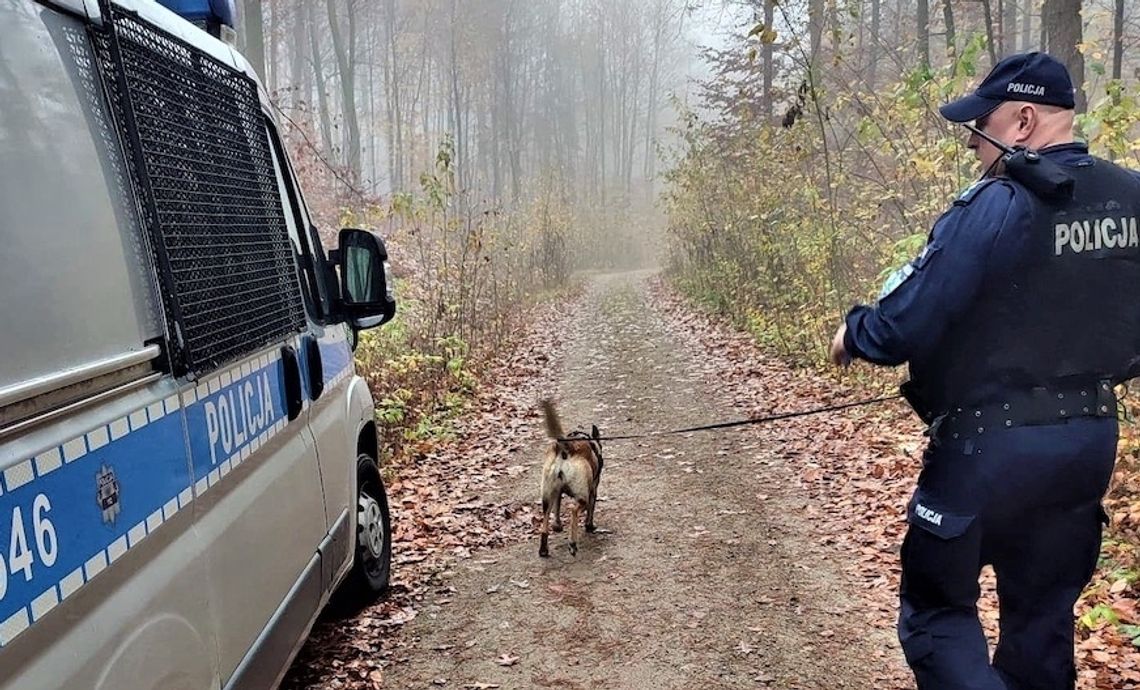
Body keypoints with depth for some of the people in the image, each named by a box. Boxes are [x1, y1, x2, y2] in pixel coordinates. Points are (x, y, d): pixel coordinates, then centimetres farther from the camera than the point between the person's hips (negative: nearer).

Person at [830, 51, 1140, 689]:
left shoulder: (998, 205, -19)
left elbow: (906, 324, -22)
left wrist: (853, 336, -2)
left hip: (993, 443, -7)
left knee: (938, 609, 8)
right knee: (1044, 613, 21)